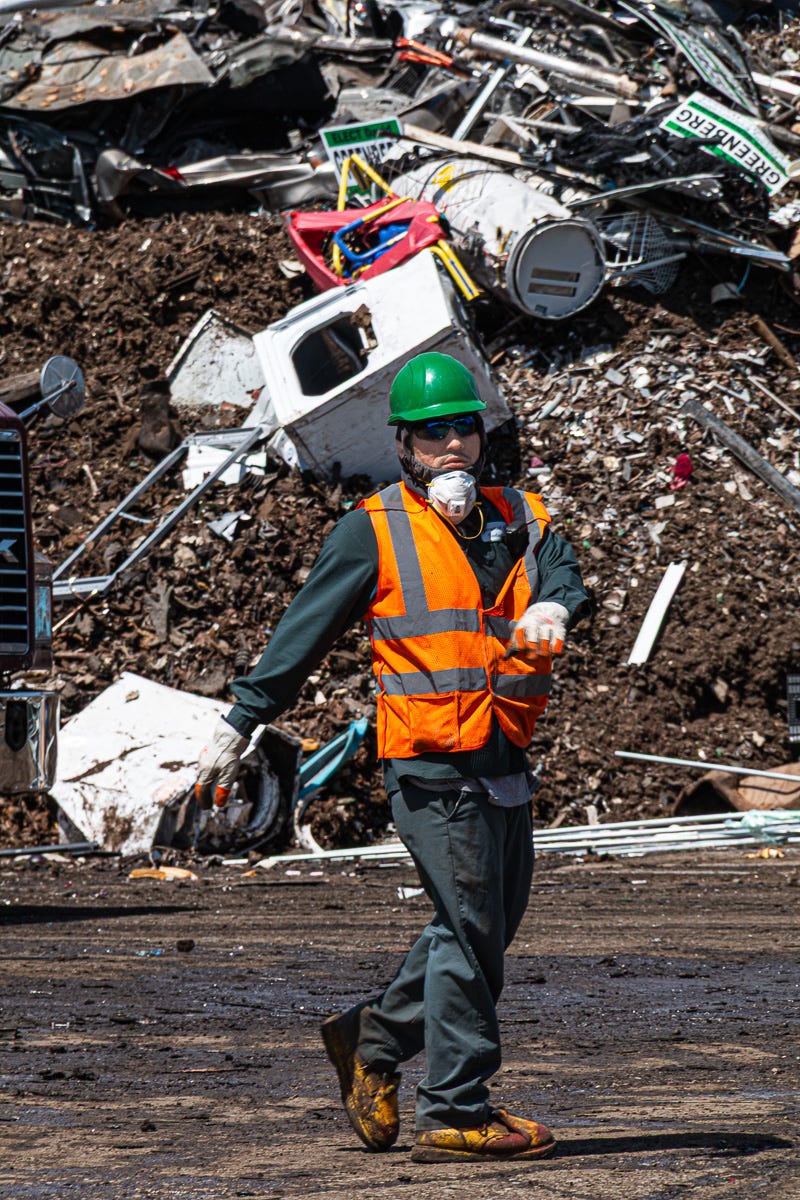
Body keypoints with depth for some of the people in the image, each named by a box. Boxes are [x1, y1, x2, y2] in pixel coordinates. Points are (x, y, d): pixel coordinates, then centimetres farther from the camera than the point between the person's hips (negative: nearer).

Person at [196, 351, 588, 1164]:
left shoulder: (520, 519, 14)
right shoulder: (374, 532, 0)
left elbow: (562, 576, -4)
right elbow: (303, 635, 2)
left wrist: (552, 610, -28)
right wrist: (238, 725, 0)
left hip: (504, 762, 6)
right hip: (431, 766, -6)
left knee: (485, 926, 12)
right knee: (470, 930, -6)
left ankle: (374, 1040, 29)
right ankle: (455, 1114, 0)